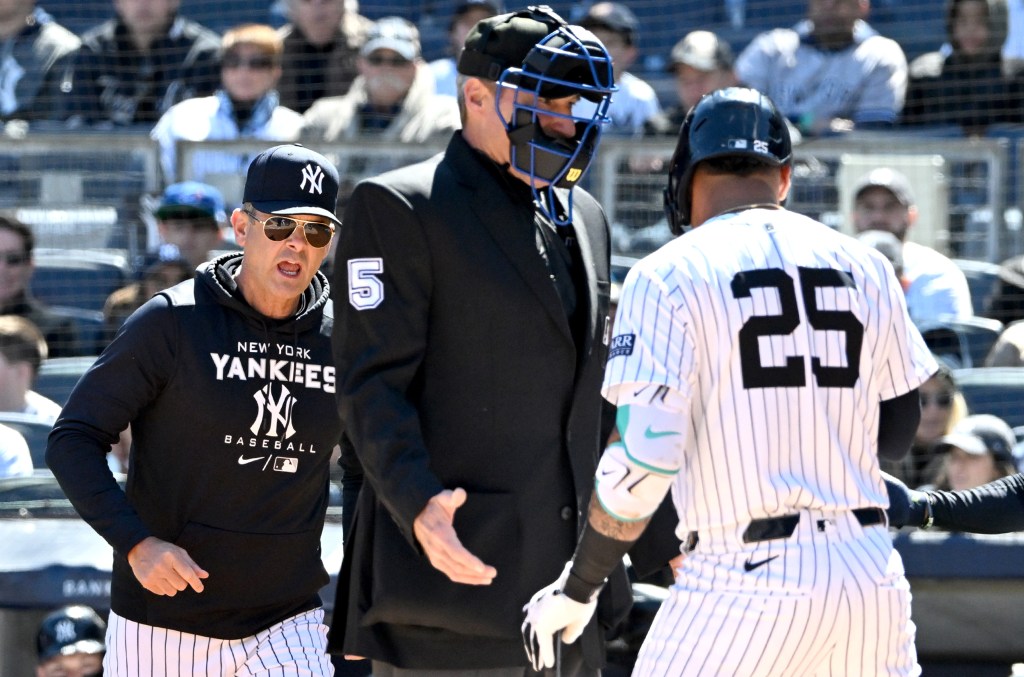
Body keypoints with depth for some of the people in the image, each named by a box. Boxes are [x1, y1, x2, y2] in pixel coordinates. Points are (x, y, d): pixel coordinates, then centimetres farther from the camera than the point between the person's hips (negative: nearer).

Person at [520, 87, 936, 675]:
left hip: (747, 577, -5)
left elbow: (643, 461, -12)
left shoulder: (670, 276, -4)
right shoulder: (865, 268, 11)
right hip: (870, 571, 5)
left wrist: (577, 589, -1)